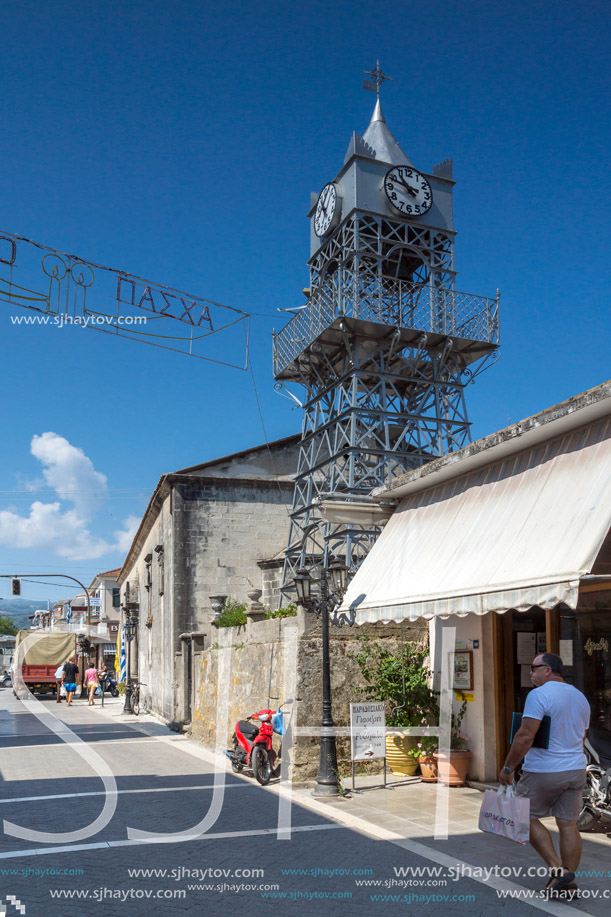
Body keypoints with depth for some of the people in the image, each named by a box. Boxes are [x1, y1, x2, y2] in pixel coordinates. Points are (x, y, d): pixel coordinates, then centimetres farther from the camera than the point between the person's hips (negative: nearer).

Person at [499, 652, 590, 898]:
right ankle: (568, 883, 14)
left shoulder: (539, 695, -16)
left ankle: (557, 869, 1)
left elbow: (525, 736, -22)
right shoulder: (580, 697, 11)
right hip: (576, 770, 7)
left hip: (544, 771, -7)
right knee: (568, 824, 9)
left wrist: (508, 768, -14)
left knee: (527, 817, 8)